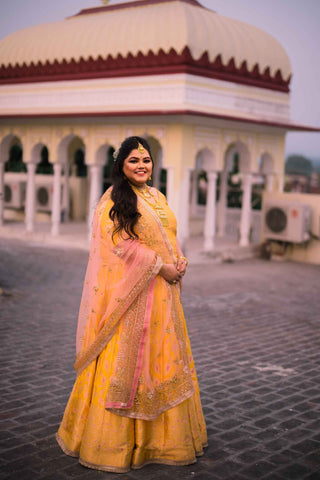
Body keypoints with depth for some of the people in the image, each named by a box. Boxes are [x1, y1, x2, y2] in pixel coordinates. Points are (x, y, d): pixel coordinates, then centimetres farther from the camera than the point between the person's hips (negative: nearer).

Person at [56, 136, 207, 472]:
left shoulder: (158, 198, 16)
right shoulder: (114, 198, -8)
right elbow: (120, 241, -16)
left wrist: (180, 260, 1)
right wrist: (160, 266, -17)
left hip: (162, 291, 8)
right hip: (130, 290, -8)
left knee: (163, 355, 12)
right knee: (125, 359, -4)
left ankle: (158, 433, 26)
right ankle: (112, 436, 9)